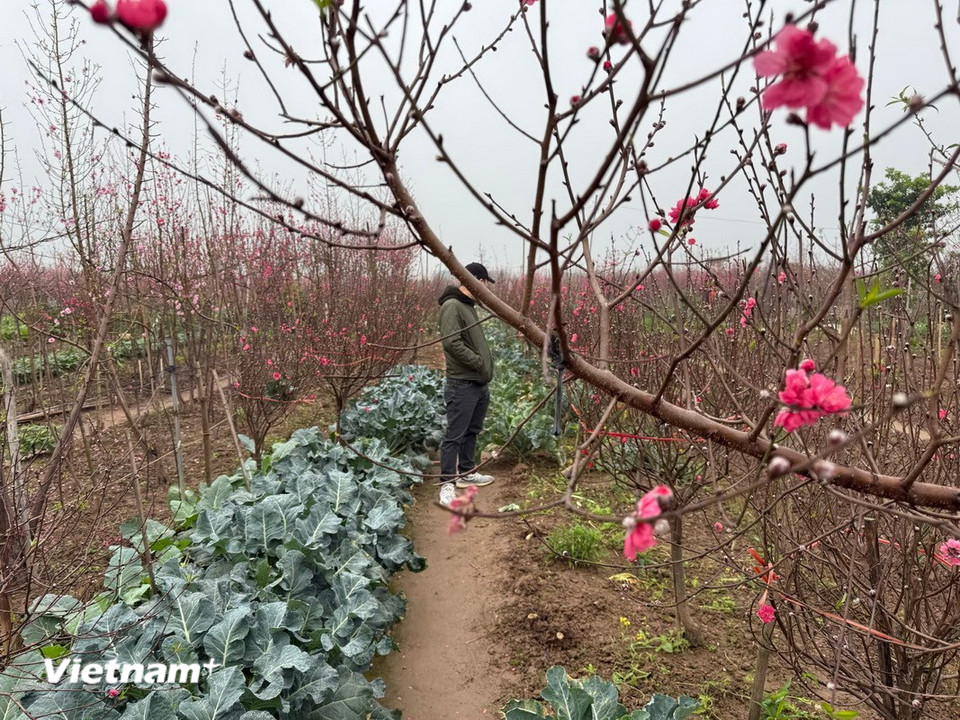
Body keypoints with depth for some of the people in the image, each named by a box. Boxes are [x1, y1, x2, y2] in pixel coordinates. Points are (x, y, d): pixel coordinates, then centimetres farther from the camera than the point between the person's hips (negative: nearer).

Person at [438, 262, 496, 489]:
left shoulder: (468, 305, 15)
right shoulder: (452, 306, -15)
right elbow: (451, 343, -24)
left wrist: (485, 368, 9)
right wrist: (480, 363, -17)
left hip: (479, 383, 10)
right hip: (462, 384, -10)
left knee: (472, 431, 18)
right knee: (455, 435, -4)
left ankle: (466, 473, 30)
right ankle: (448, 482, 3)